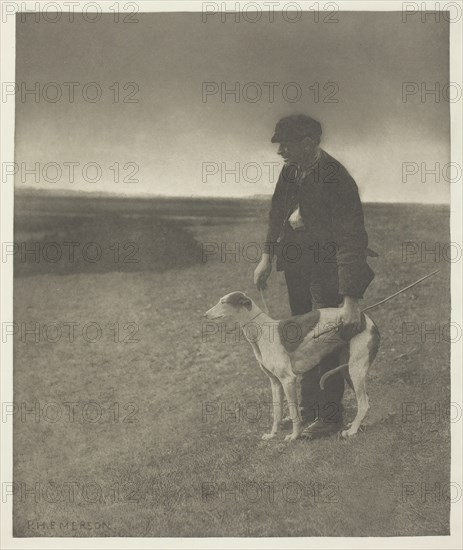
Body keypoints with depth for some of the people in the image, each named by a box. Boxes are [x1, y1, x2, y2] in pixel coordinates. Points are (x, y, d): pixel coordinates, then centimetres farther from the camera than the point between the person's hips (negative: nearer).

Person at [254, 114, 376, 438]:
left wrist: (352, 301, -28)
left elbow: (352, 241, -26)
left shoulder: (337, 180, -26)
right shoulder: (291, 170, -2)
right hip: (297, 268, 8)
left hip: (328, 273, -8)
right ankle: (309, 408, 33)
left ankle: (330, 417, 16)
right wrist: (268, 257, 13)